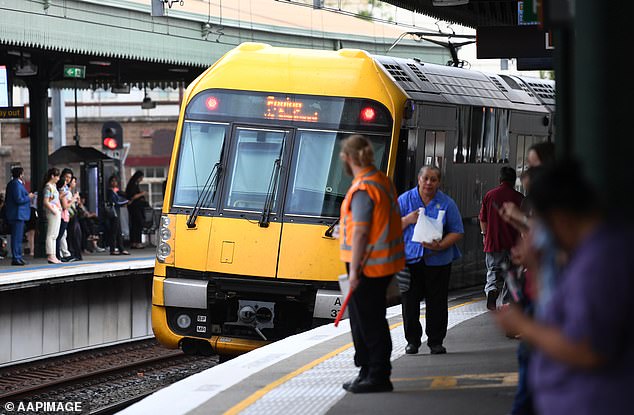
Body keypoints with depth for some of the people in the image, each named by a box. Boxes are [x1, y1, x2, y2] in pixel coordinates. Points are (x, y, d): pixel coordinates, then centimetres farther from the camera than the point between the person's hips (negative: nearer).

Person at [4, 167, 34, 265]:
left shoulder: (12, 183, 15)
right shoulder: (16, 184, -17)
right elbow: (19, 199, -23)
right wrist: (28, 197, -7)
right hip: (17, 214, -11)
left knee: (18, 237, 15)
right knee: (17, 237, -8)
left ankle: (18, 256, 20)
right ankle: (16, 258, -8)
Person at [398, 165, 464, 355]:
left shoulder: (447, 203, 3)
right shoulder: (405, 200, 5)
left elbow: (457, 232, 1)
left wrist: (441, 245, -15)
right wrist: (407, 220, -13)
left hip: (437, 260, 0)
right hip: (410, 259, 0)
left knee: (437, 303, 2)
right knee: (410, 302, 1)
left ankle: (436, 341, 12)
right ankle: (412, 341, 13)